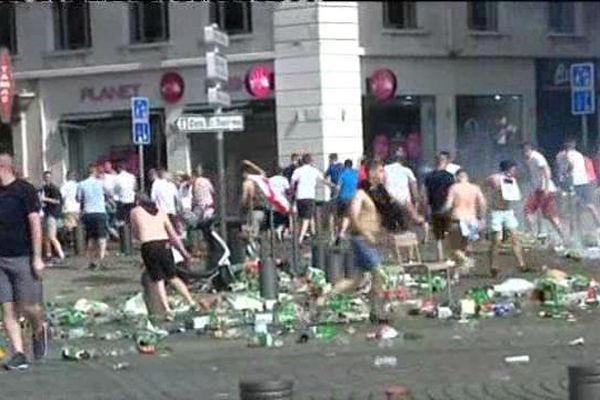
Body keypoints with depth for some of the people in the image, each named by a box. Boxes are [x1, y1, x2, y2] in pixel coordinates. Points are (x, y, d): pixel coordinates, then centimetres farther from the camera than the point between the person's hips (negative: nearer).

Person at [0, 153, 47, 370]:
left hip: (23, 258, -5)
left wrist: (37, 257, -12)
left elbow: (35, 223, -8)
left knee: (28, 307, -4)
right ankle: (19, 354, 5)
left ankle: (39, 331, 27)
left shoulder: (24, 190, -6)